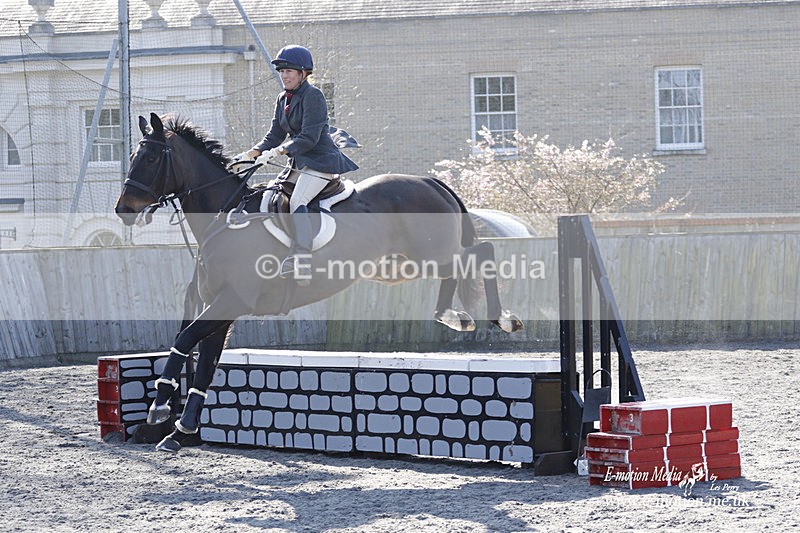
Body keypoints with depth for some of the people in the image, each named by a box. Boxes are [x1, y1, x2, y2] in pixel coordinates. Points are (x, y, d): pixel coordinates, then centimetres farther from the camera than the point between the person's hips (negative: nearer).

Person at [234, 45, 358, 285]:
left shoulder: (313, 96, -12)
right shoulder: (283, 100, 14)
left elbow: (309, 137, -20)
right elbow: (274, 136, 15)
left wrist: (277, 151, -27)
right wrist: (250, 154, -1)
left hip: (321, 161, -10)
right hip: (298, 164, 10)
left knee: (297, 201, -29)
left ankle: (302, 261, -39)